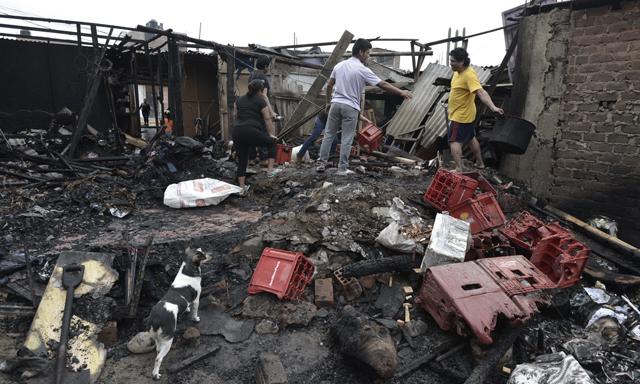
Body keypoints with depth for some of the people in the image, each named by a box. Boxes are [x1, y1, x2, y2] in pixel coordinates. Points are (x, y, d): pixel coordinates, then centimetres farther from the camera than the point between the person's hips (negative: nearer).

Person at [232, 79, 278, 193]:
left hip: (236, 132, 6)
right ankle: (270, 168, 10)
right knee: (271, 142, 19)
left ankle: (242, 187, 17)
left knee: (242, 160, 13)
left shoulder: (240, 99, 21)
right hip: (251, 131, -5)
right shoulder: (261, 100, 5)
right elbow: (267, 119, 3)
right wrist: (271, 134, 10)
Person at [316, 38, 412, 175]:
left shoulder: (339, 65, 9)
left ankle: (321, 163, 13)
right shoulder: (363, 70, -8)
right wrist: (401, 92, -2)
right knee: (347, 139, 2)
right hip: (350, 108, -5)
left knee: (328, 135, 11)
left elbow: (329, 85, 14)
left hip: (335, 104, 5)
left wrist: (328, 101, 25)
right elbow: (383, 84, -8)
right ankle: (342, 168, 6)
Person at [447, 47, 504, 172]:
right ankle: (480, 163, 35)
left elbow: (481, 92, -37)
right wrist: (451, 108, 25)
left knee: (454, 141, -10)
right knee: (471, 138, 20)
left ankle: (459, 170, -11)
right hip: (467, 114, 10)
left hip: (460, 116, -10)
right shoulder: (457, 72, 4)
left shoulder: (469, 75, -25)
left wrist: (493, 107, -49)